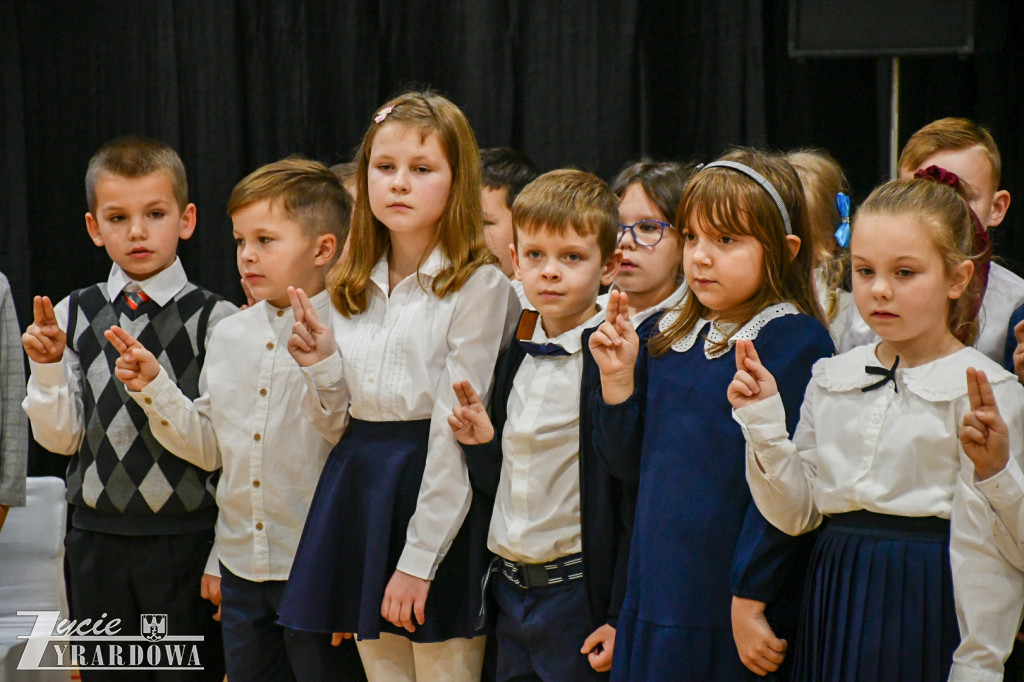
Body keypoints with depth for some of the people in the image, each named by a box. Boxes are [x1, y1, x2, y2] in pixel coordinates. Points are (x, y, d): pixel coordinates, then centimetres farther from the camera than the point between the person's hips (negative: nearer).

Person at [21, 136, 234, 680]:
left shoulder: (215, 319, -6)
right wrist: (48, 366, -9)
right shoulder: (73, 316, 5)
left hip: (185, 538, -4)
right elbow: (60, 438, 5)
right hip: (96, 536, 4)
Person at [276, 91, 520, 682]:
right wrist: (323, 365, -5)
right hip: (358, 493, 6)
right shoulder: (352, 290, 11)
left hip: (439, 495, -6)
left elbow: (456, 432, -13)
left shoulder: (478, 286, -9)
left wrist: (418, 560, -16)